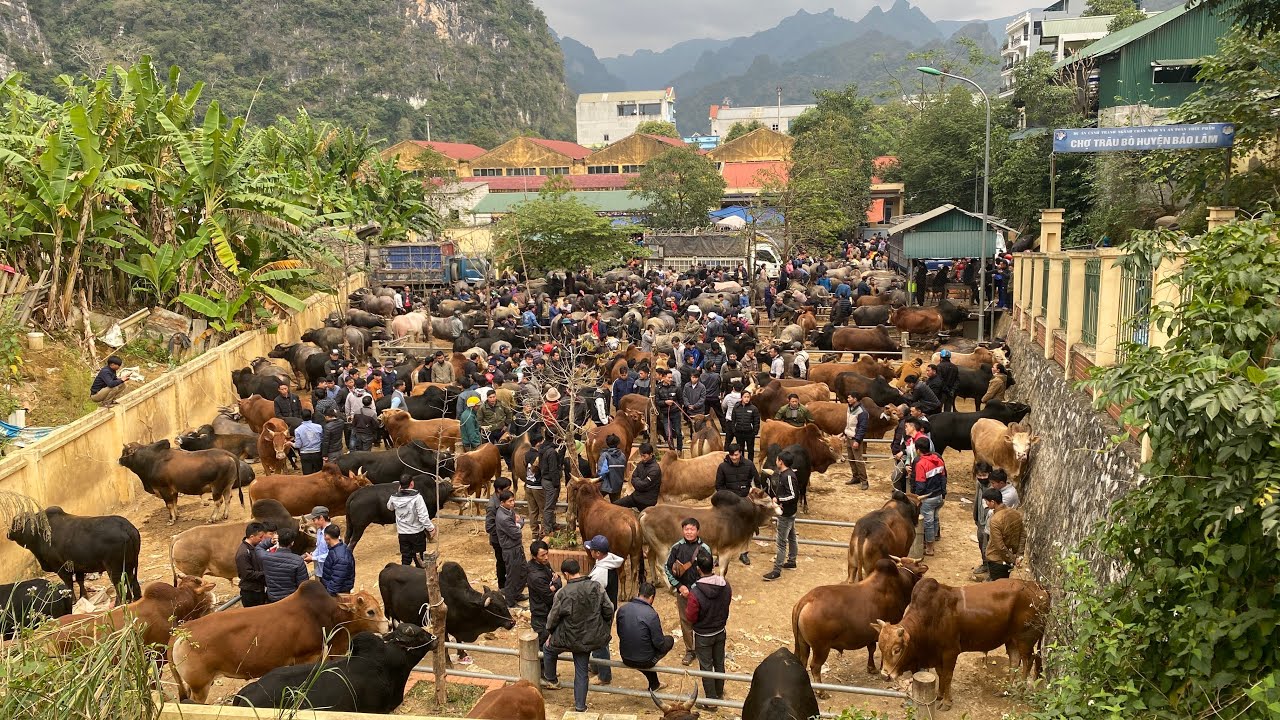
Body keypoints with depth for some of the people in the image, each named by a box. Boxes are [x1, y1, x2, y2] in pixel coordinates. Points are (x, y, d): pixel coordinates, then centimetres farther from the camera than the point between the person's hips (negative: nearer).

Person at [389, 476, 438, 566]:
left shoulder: (394, 498, -6)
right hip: (417, 533, -4)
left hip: (402, 534, 4)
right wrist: (431, 528, -10)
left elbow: (389, 507, 19)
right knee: (419, 560, 10)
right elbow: (423, 517, -21)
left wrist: (398, 492, 13)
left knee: (405, 560, 13)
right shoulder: (417, 497, -19)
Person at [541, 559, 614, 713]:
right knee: (581, 671, 20)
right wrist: (604, 630, 15)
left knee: (548, 648, 27)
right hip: (592, 639, 4)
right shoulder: (596, 587, -10)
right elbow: (609, 610, -2)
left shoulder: (562, 593, -19)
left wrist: (551, 634, 13)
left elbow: (553, 617, -6)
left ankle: (551, 680, 43)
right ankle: (580, 706, 27)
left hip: (571, 639, -4)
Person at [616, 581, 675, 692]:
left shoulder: (622, 609, -8)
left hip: (625, 659, 5)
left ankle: (654, 684, 48)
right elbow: (659, 643, -17)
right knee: (670, 639, 18)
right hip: (644, 661, -5)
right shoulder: (651, 614, -24)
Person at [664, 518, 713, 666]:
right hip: (682, 591, 2)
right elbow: (667, 568, 0)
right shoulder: (677, 547, -3)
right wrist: (679, 586, -7)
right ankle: (689, 650, 24)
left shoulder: (704, 549, -9)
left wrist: (693, 589, -13)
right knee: (685, 621, 10)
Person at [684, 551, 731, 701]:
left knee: (706, 667, 14)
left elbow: (690, 618, -21)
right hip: (720, 632, 5)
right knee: (719, 663, 23)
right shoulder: (725, 585, -17)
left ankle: (712, 699, 28)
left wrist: (687, 604, -5)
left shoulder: (695, 593, -33)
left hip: (703, 636, -5)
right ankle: (719, 693, 43)